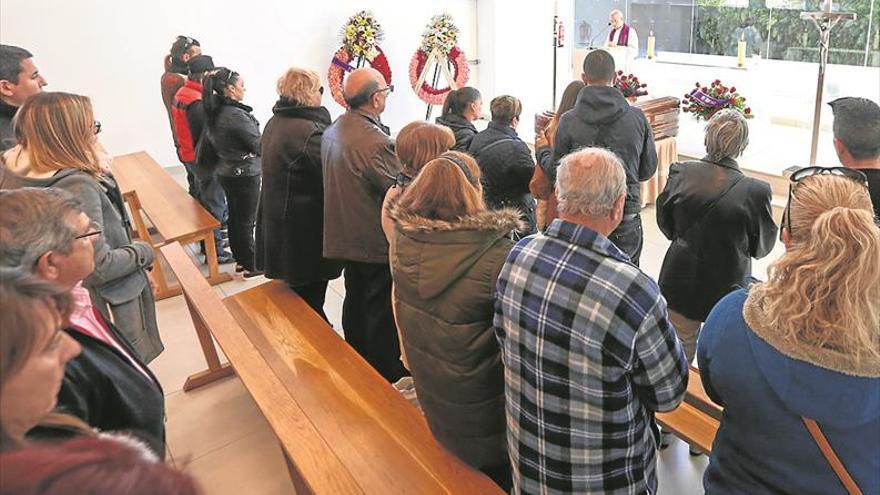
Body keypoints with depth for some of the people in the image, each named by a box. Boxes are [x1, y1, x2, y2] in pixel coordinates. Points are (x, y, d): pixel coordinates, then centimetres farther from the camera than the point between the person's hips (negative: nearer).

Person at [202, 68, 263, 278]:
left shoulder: (214, 112, 2)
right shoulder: (236, 115, -24)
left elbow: (211, 140, 12)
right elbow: (258, 145, -17)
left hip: (226, 172, 8)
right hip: (244, 174, -8)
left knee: (235, 218, 18)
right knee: (246, 221, 3)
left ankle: (240, 259, 30)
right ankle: (251, 265, 15)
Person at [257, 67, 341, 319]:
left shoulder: (275, 123, 7)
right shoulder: (309, 132, -24)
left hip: (280, 222, 10)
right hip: (307, 232, -10)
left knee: (299, 296, 22)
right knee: (311, 300, 5)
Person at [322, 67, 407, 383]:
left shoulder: (331, 132, 3)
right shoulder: (376, 141, -25)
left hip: (345, 236, 9)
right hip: (375, 241, -9)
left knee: (355, 300, 21)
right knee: (382, 311, 5)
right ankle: (387, 377, 20)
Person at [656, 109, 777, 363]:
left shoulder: (680, 173, -17)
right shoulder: (756, 191, -22)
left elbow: (666, 226, -1)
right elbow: (761, 247, -6)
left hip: (681, 285, 2)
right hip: (728, 288, -1)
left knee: (680, 354, 22)